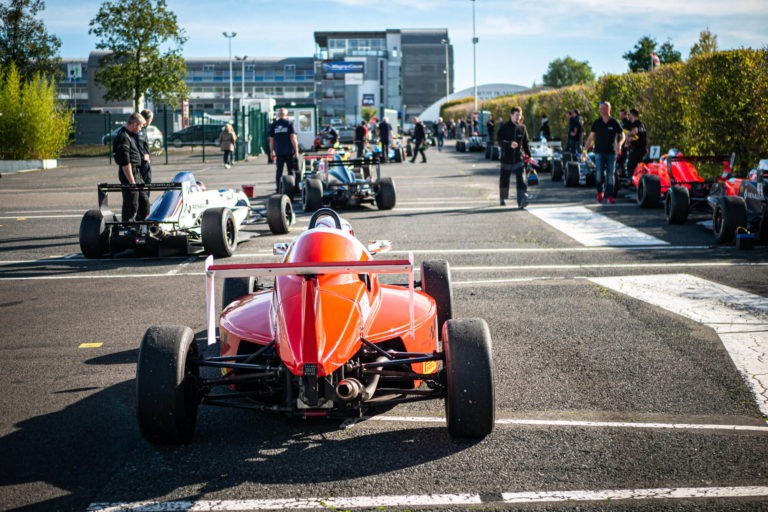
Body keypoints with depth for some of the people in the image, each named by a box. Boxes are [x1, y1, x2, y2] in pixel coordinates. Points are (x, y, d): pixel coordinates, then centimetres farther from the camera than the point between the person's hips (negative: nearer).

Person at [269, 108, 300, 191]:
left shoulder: (273, 125, 7)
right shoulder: (289, 123, -2)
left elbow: (271, 140, 8)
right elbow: (293, 138, -8)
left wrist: (271, 152, 15)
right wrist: (296, 151, -6)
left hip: (279, 152, 2)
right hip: (289, 151, -2)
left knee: (279, 171, 6)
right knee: (291, 170, 5)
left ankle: (278, 188, 4)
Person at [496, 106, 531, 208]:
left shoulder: (522, 127, 7)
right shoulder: (504, 127, -2)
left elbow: (526, 143, 14)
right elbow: (499, 140, -11)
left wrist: (528, 155, 11)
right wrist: (509, 144, -27)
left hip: (519, 158, 1)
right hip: (506, 158, -1)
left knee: (521, 180, -13)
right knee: (504, 179, 12)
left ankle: (522, 201, -21)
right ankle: (502, 198, 34)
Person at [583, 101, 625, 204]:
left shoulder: (614, 123, 0)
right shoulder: (597, 122, 3)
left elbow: (622, 136, 7)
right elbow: (591, 137, 7)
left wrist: (619, 144, -14)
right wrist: (585, 149, 0)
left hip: (611, 153, 0)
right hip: (599, 152, 0)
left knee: (610, 174, 1)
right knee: (600, 173, -11)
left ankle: (610, 196, 7)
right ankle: (600, 192, 10)